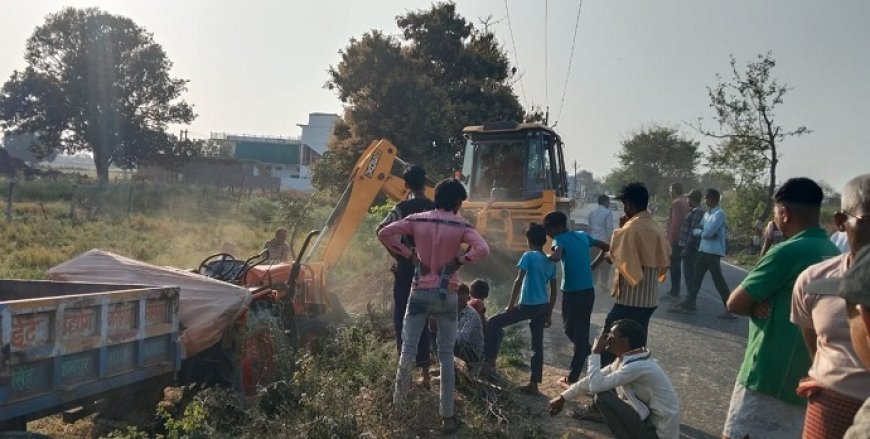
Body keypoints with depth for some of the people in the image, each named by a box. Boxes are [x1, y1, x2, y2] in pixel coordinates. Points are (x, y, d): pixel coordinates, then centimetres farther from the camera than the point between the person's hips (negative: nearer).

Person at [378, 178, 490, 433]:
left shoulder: (417, 220, 0)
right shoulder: (461, 226, -7)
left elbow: (384, 233, -3)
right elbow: (482, 250, -20)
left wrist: (408, 254, 2)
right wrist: (458, 262, -8)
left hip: (420, 292, 1)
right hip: (446, 295, -1)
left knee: (408, 347, 13)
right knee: (446, 355, 6)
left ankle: (400, 397, 9)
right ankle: (447, 417, 11)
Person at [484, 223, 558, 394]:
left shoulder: (529, 256, -8)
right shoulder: (550, 262, 12)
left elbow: (518, 281, -15)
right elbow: (553, 291, 14)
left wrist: (510, 306, -10)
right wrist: (549, 314, 21)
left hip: (528, 305, -7)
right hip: (543, 307, 7)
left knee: (494, 323, 5)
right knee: (537, 344, 10)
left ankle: (490, 361, 4)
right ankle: (533, 384, 14)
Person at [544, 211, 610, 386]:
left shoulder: (560, 239, -9)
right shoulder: (583, 236, 10)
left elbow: (556, 257, -30)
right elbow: (606, 248, 21)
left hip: (572, 293, -5)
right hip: (589, 291, 5)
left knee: (570, 329, 13)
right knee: (582, 331, 10)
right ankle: (573, 376, 16)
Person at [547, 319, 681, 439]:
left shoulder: (637, 366, -26)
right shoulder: (626, 358, 2)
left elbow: (595, 386, -27)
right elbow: (593, 379, 9)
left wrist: (595, 352, -17)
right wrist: (563, 397, 9)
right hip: (648, 415, 9)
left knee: (602, 397, -20)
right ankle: (597, 411, 27)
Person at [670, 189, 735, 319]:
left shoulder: (719, 213, -14)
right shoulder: (707, 214, 15)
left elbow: (708, 232, -21)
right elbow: (696, 230, 14)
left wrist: (701, 233, 0)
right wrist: (703, 232, -7)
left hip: (713, 252, -9)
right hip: (703, 250, 9)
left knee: (718, 280, -5)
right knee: (696, 277, 12)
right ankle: (688, 303, 19)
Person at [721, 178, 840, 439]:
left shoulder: (788, 251, -16)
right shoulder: (834, 254, 8)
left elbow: (735, 303, -13)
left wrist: (758, 307, 6)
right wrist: (764, 303, -2)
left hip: (770, 376, -8)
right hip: (809, 380, 8)